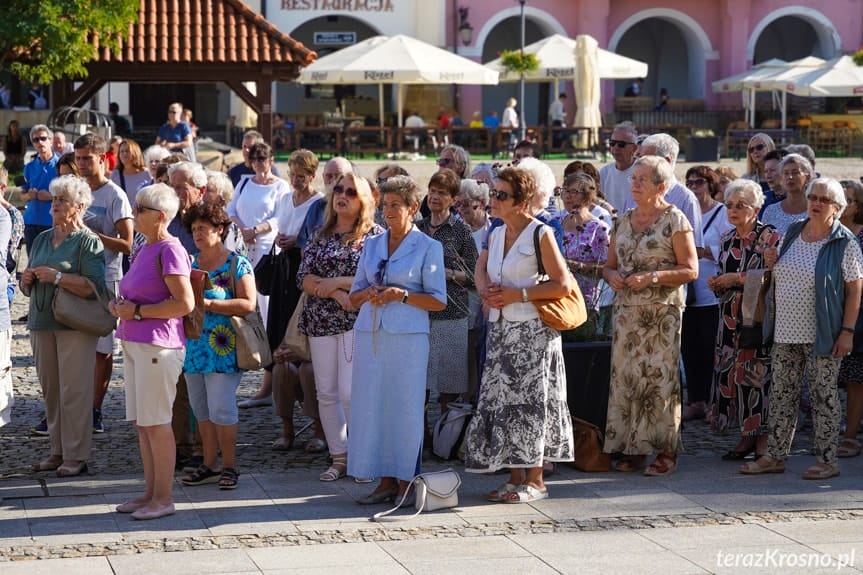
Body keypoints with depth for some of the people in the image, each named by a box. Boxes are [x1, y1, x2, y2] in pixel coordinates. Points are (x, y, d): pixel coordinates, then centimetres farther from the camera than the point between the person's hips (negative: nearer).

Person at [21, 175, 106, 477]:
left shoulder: (88, 242, -4)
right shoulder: (42, 239, 17)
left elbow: (95, 287, -17)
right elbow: (28, 290, 22)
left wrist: (56, 277, -20)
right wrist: (27, 280, 0)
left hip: (75, 325, -7)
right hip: (42, 322, 7)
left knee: (74, 390, -6)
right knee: (50, 389, 9)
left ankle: (76, 456, -2)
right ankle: (57, 451, 17)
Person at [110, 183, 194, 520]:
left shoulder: (170, 251, -13)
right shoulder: (143, 249, 14)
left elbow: (185, 304, -20)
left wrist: (137, 311, -16)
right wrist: (121, 306, 5)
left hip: (157, 345, -9)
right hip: (134, 343, 9)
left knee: (155, 423, -3)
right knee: (141, 423, 13)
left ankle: (163, 498, 4)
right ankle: (150, 492, 21)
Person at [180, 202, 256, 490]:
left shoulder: (237, 264, -4)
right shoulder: (189, 263, 12)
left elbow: (248, 304, -13)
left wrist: (208, 304, -17)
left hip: (223, 348, -6)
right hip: (194, 346, 6)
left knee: (221, 408, -7)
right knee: (201, 409, 9)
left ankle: (229, 466, 4)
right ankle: (209, 465, 18)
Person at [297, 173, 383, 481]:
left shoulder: (375, 235, 1)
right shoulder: (321, 237, 13)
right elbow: (304, 277, 4)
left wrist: (336, 281, -12)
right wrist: (336, 293, -12)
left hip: (358, 321, -5)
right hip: (321, 322, 5)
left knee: (351, 392, -12)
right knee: (326, 393, 6)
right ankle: (339, 457, 14)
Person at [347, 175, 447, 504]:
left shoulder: (428, 247, 2)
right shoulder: (371, 245, 16)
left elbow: (438, 301, -2)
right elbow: (354, 297, 19)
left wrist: (402, 295, -14)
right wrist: (368, 294, -3)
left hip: (408, 335, -5)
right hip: (370, 333, 5)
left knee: (405, 406, -4)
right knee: (372, 405, 2)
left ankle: (405, 482, 2)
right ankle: (385, 480, 8)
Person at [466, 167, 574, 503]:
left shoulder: (540, 234, -9)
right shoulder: (495, 235, 11)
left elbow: (562, 285, -13)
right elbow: (482, 270, 23)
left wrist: (519, 294, -15)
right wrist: (486, 292, 1)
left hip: (533, 330, -7)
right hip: (500, 329, 7)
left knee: (530, 400, -4)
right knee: (502, 398, 6)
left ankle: (535, 480, 4)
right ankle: (515, 476, 15)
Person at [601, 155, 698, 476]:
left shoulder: (675, 220, -2)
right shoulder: (623, 221, 15)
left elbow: (690, 270, -7)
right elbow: (609, 265, 20)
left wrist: (652, 277, -17)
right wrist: (612, 276, -3)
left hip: (662, 313, -5)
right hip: (627, 312, 6)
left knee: (659, 376, -7)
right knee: (625, 376, 2)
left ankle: (665, 452, -2)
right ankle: (632, 449, 9)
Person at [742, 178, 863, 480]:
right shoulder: (791, 233, 10)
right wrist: (772, 263, 0)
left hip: (821, 335, -6)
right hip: (785, 331, 6)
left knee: (824, 395, 1)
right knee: (782, 394, 8)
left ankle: (828, 460, 8)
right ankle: (775, 456, 14)